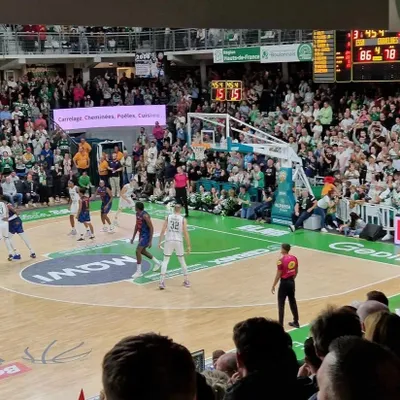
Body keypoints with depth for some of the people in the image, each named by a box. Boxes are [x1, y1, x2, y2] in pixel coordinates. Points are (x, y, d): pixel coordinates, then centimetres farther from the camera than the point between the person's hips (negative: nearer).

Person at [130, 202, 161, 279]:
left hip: (146, 235, -10)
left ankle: (139, 272, -7)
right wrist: (133, 237, 16)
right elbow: (137, 225, 15)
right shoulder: (137, 214, 3)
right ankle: (157, 262, 39)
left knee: (138, 251, -15)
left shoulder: (145, 215, -25)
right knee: (143, 251, 21)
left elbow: (151, 228, -23)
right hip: (141, 234, 10)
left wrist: (150, 241, -23)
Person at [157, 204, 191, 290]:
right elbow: (186, 233, -3)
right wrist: (188, 246, 2)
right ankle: (186, 281, 24)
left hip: (169, 241, 0)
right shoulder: (183, 219, -1)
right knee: (182, 261, 16)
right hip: (178, 241, 0)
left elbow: (163, 231, 0)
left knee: (165, 261, 8)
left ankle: (162, 282, -4)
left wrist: (159, 242, 7)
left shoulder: (168, 217, 2)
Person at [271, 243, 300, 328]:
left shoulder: (281, 260, -18)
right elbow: (296, 271, 11)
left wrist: (273, 286, -6)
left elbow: (278, 275, -15)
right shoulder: (294, 258, 2)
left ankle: (280, 324, 4)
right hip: (291, 282, 7)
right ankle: (296, 322, 24)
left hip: (284, 283, -7)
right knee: (292, 302, 17)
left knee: (281, 304, 2)